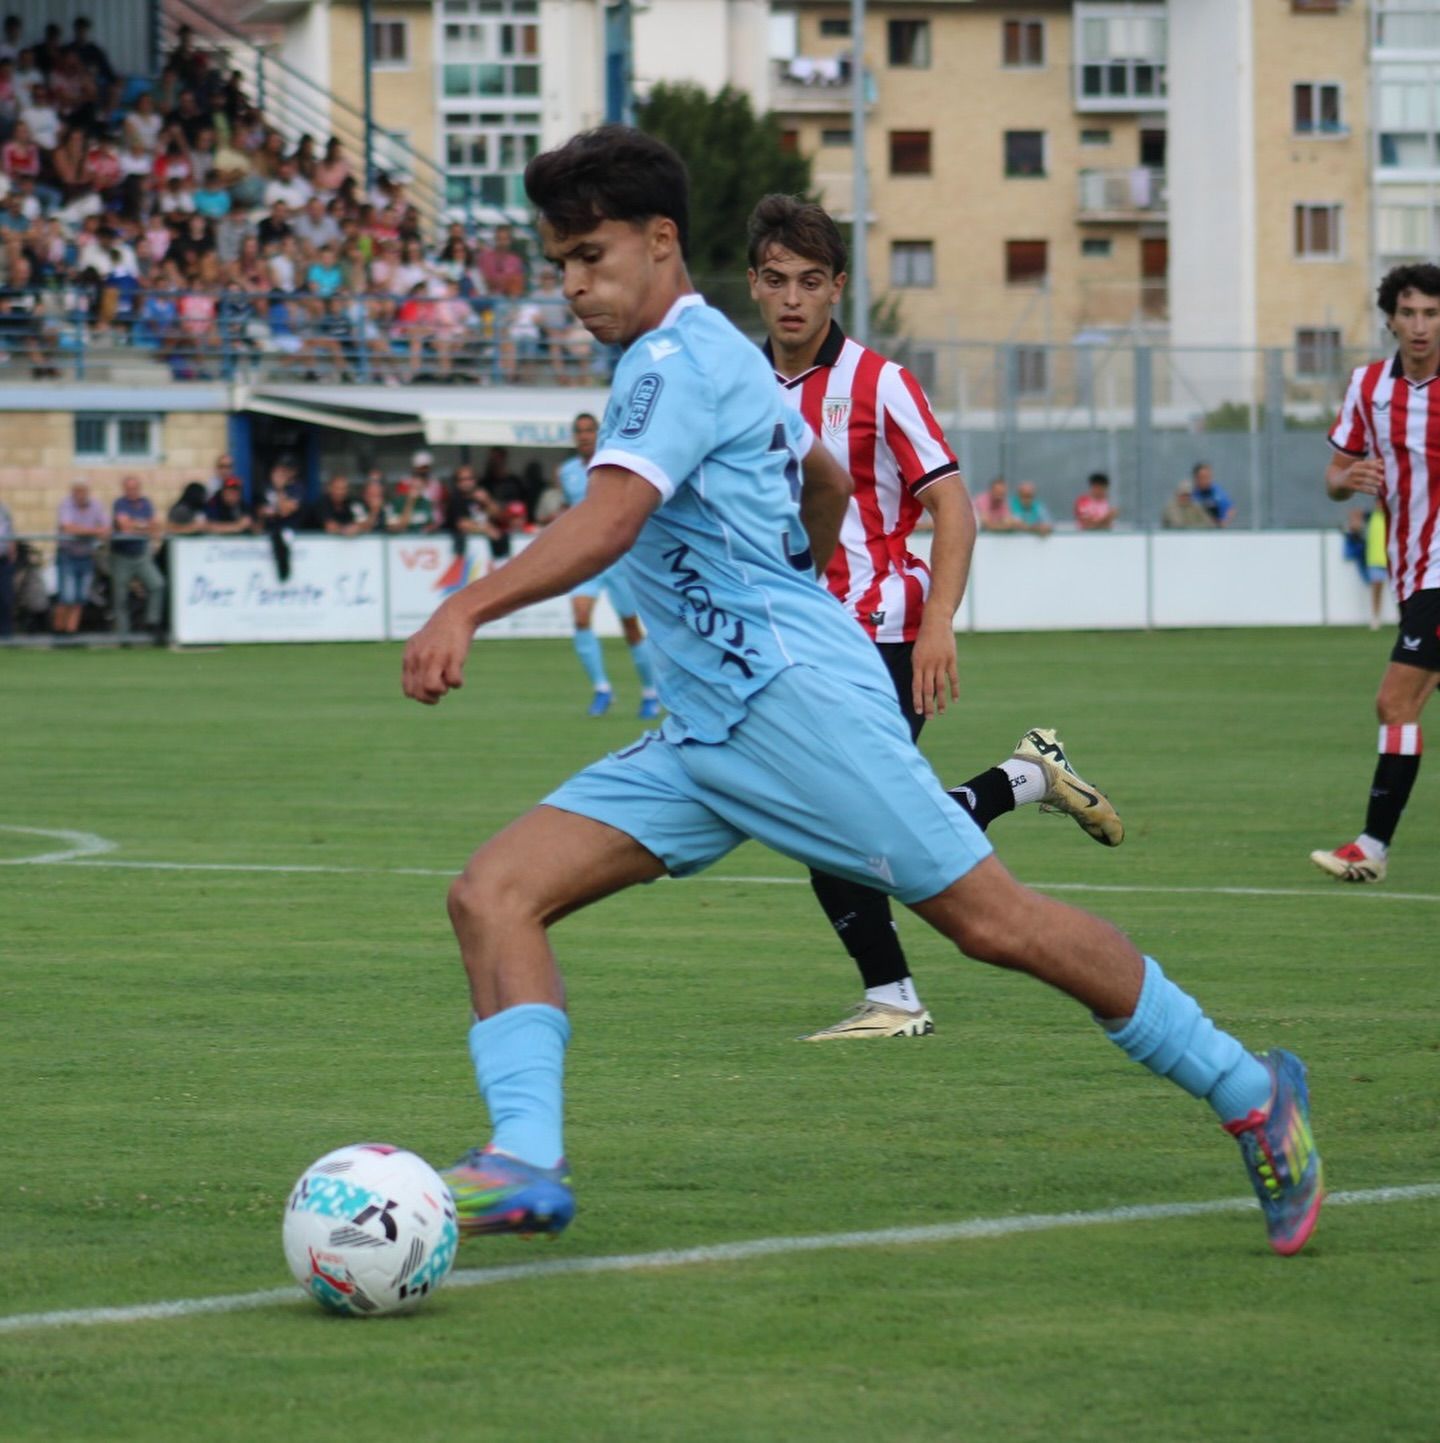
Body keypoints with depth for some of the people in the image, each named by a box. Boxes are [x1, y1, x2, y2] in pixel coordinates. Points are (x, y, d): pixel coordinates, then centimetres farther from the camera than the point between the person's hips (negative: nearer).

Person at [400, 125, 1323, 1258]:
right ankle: (526, 1163, -22)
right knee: (494, 895, -7)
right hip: (704, 735, 10)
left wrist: (467, 610, -38)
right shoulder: (711, 357, 20)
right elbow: (829, 485, 34)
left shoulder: (684, 357, -10)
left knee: (993, 922, -6)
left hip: (795, 696, -10)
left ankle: (1248, 1095, 9)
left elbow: (611, 519, -27)